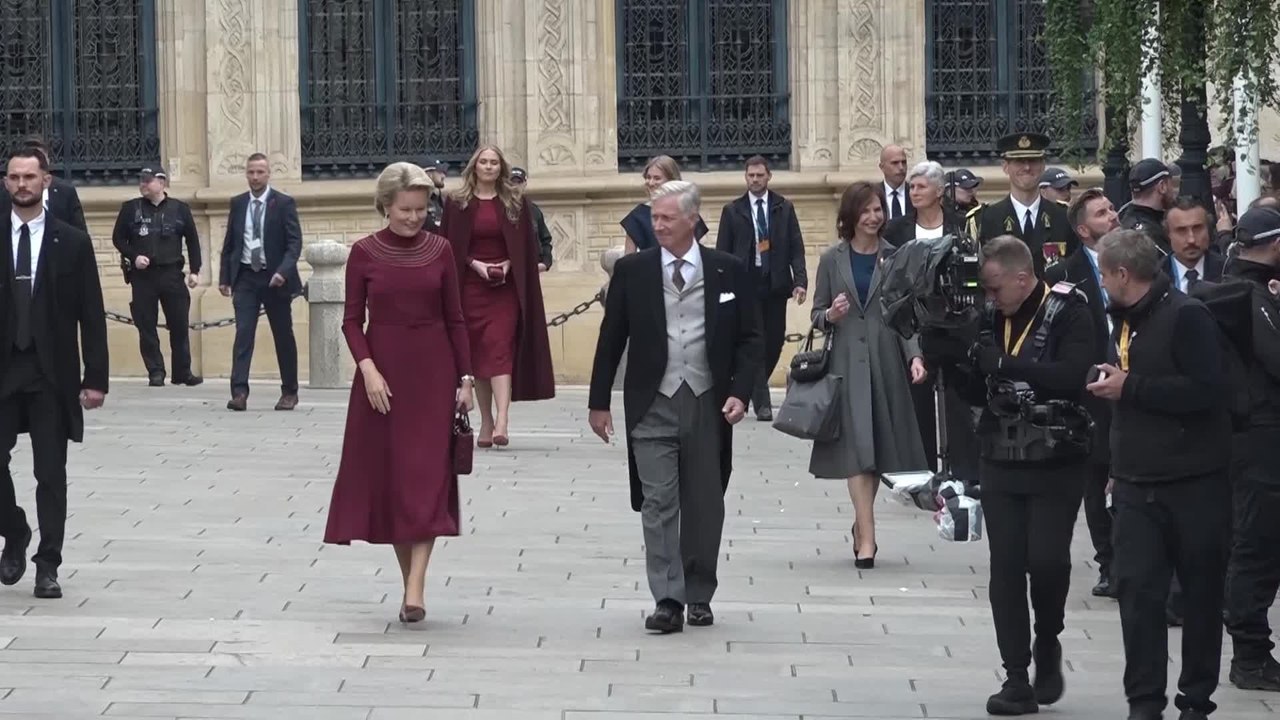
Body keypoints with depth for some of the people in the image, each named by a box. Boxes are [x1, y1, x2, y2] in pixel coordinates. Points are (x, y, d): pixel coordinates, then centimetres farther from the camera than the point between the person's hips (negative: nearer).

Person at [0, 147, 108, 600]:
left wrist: (95, 378, -4)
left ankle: (48, 566, 8)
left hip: (52, 374, -1)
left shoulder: (72, 243, 2)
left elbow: (91, 316, 2)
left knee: (51, 473, 1)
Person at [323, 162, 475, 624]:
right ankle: (408, 577, 16)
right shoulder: (364, 253, -2)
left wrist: (465, 377, 2)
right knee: (386, 475, 4)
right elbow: (352, 320, 0)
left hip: (432, 371, 0)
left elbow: (455, 319, 5)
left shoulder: (440, 251, 2)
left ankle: (415, 589, -14)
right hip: (383, 370, 0)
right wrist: (367, 368, -14)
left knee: (427, 477, -8)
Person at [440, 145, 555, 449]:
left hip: (505, 287, -1)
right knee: (477, 353, 5)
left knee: (499, 349, -13)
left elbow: (527, 247, 7)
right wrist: (474, 264, -11)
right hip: (471, 286, 1)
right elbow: (449, 247, 3)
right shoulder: (457, 204, 4)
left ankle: (502, 421, -24)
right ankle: (486, 422, 14)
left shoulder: (516, 204, 5)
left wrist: (508, 264, -9)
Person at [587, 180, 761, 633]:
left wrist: (740, 392, -7)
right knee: (659, 503, -7)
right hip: (652, 404, 0)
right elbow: (611, 339, 7)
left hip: (708, 404, 1)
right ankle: (667, 600, -9)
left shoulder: (728, 271, 2)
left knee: (705, 504, 8)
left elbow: (749, 339, 5)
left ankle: (699, 596, 20)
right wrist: (599, 401, 6)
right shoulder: (632, 271, 2)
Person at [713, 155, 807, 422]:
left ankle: (752, 388, 27)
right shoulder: (732, 210, 5)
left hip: (775, 285, 2)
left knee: (774, 342, 5)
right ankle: (761, 402, -5)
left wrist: (800, 281, -8)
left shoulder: (784, 208, 8)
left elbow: (796, 248, 4)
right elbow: (722, 252, 4)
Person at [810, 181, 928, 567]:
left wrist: (914, 355, -11)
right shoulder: (833, 259, 4)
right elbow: (817, 314, 9)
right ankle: (866, 538, -14)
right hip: (846, 360, -1)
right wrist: (830, 315, -14)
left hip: (885, 359, 1)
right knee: (856, 447, -10)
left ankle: (862, 525, 24)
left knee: (877, 449, 6)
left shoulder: (895, 258, 6)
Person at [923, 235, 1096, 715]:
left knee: (1047, 559, -12)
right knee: (1006, 569, 0)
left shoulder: (1067, 312, -9)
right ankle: (1018, 680, 5)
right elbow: (977, 394, 10)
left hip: (1056, 464, -5)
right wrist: (956, 359, -9)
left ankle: (1047, 644, 17)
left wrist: (1003, 362, -28)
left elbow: (1072, 375, -24)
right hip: (1001, 462, 5)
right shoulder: (992, 318, 7)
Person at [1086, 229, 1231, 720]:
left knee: (1201, 593, 4)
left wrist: (1129, 387, -18)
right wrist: (1119, 468, 17)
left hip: (1195, 482, -6)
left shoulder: (1186, 316, -12)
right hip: (1138, 485, 6)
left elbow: (1203, 390, -23)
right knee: (1137, 588, -3)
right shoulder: (1125, 321, 13)